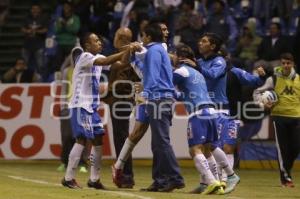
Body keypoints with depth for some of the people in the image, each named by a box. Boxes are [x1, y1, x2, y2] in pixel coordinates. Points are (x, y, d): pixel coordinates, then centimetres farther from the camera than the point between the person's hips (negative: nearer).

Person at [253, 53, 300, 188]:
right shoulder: (274, 79, 0)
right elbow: (257, 92, 4)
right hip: (279, 117, -3)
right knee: (282, 149, -3)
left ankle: (286, 169, 25)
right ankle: (285, 178, 5)